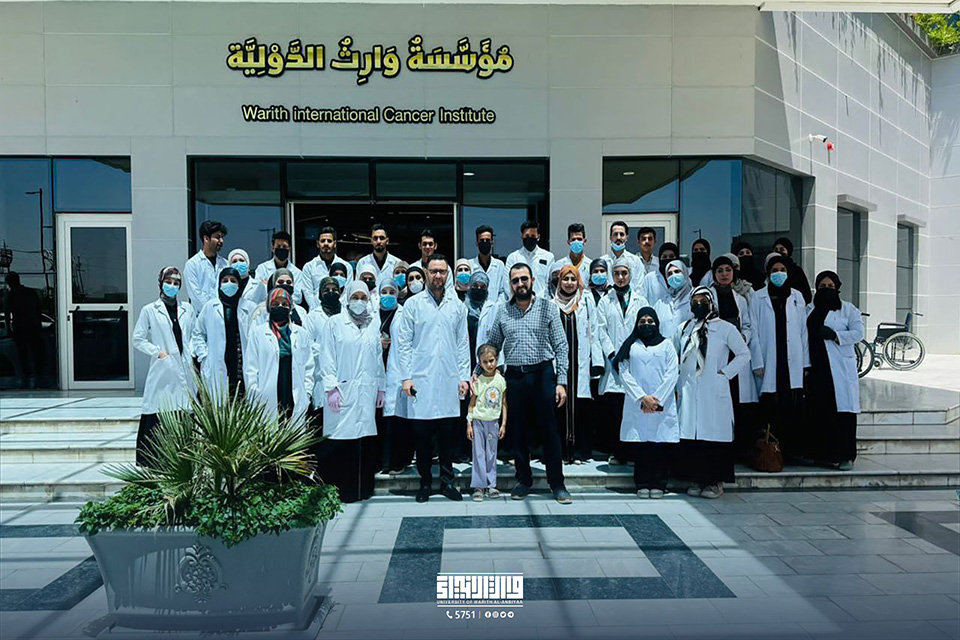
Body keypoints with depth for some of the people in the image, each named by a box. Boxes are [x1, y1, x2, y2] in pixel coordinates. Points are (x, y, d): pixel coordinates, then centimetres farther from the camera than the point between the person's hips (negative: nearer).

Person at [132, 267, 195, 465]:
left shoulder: (187, 309, 13)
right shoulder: (149, 310, 4)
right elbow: (138, 340, 5)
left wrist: (193, 352, 3)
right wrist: (158, 352, -5)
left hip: (185, 369, 3)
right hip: (162, 370, -3)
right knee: (158, 414, -5)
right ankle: (150, 460, 5)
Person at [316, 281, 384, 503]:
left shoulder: (374, 324, 13)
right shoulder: (335, 323, 4)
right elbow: (327, 358, 1)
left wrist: (381, 388, 13)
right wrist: (331, 388, -7)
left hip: (367, 391, 3)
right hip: (343, 391, -3)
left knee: (365, 440, 2)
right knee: (339, 441, -5)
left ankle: (363, 488, 13)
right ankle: (338, 489, 6)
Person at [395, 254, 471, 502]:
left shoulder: (457, 305, 10)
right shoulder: (413, 303, 3)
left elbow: (463, 344, 11)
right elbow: (404, 343, 1)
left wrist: (464, 376, 3)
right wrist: (406, 376, -5)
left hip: (449, 380, 2)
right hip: (420, 380, -1)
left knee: (448, 433, 6)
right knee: (421, 433, 3)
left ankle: (446, 480, 19)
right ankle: (425, 482, 18)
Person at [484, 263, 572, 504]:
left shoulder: (547, 307, 1)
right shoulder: (502, 310, 8)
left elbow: (561, 346, 0)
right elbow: (492, 345, 14)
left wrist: (561, 381, -6)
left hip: (543, 375, -2)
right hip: (515, 377, 2)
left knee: (549, 431, 2)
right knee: (520, 432, 10)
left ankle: (557, 483, 14)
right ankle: (524, 479, 25)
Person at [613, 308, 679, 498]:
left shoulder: (667, 344, 11)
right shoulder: (630, 345, 11)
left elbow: (672, 373, 2)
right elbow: (624, 373, 2)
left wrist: (657, 399, -8)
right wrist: (642, 397, -9)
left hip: (663, 404, 0)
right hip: (637, 404, 0)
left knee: (662, 443, -2)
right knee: (639, 443, 0)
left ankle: (659, 484, 7)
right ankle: (642, 484, 8)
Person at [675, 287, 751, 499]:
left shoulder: (725, 328, 3)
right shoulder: (684, 329, 13)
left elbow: (744, 354, 5)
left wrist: (724, 374, -3)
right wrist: (677, 384, 12)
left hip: (714, 393, -3)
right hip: (689, 392, 3)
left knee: (715, 434, -4)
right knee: (690, 435, 1)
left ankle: (716, 481, 5)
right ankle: (697, 479, 11)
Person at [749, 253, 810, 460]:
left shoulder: (796, 297, 14)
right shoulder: (758, 298, 6)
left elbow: (804, 331, 12)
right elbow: (754, 331, 2)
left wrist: (806, 361, 6)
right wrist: (758, 362, -5)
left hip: (793, 362, 2)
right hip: (769, 363, -2)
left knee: (793, 408, -2)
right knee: (771, 409, -4)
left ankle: (794, 451, 5)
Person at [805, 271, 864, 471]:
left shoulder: (848, 309, 6)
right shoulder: (810, 310, 18)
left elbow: (858, 333, -4)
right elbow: (803, 336, 15)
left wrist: (834, 335, -15)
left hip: (840, 369, -3)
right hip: (817, 369, 4)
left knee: (842, 409, -7)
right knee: (818, 411, 1)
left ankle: (845, 456, -2)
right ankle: (824, 454, 9)